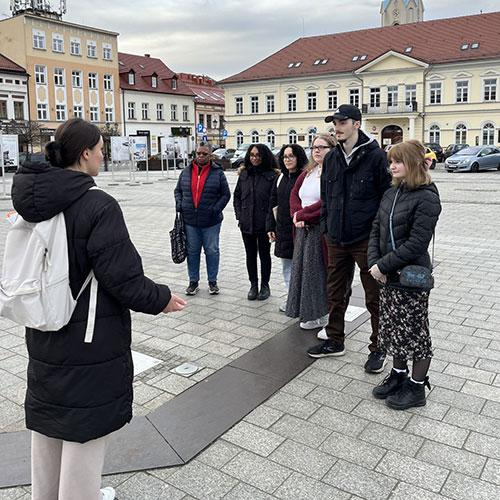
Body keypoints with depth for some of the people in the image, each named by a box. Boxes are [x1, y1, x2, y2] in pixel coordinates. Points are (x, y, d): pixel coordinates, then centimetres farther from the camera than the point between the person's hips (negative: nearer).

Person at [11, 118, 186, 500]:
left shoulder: (32, 200, 0)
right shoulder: (97, 206, -22)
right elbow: (122, 277, -22)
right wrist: (162, 298, -5)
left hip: (43, 338, 8)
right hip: (90, 339, -7)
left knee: (48, 420, 23)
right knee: (84, 425, 10)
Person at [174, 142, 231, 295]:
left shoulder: (217, 173, -1)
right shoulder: (186, 172, 7)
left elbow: (226, 194, 0)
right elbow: (178, 190, 16)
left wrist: (216, 209, -12)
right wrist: (179, 204, -1)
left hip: (211, 222, -2)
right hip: (190, 221, 2)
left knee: (212, 251, 7)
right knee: (192, 252, 10)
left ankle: (212, 281, 21)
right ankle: (193, 281, 22)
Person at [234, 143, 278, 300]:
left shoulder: (272, 175, -7)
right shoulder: (244, 174, 6)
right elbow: (237, 196, 12)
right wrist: (239, 215, 4)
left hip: (264, 224, -4)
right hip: (246, 223, 4)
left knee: (264, 254, 9)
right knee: (250, 255, 12)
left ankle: (265, 286, 22)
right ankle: (253, 285, 24)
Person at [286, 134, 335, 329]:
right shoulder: (308, 172, 14)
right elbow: (294, 194, 12)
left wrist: (301, 214, -13)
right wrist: (297, 214, -7)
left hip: (322, 230, -8)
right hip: (304, 228, 8)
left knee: (317, 269, 0)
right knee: (303, 267, 13)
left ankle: (320, 315, 14)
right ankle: (308, 312, 27)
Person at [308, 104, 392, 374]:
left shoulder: (375, 156, -9)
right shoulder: (331, 158, 8)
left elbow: (388, 197, -9)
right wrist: (326, 225, 10)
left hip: (367, 239, -5)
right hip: (336, 239, 6)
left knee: (374, 297, 7)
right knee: (336, 293, 16)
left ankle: (378, 348, 23)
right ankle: (335, 341, 33)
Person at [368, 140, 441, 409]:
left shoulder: (426, 198, -15)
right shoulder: (391, 193, 8)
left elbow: (416, 244, -20)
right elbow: (376, 230, 7)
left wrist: (383, 265, -18)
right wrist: (374, 263, -7)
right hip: (387, 276, 7)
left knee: (415, 331, 6)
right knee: (393, 327, 18)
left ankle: (417, 388, 22)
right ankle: (399, 374, 37)